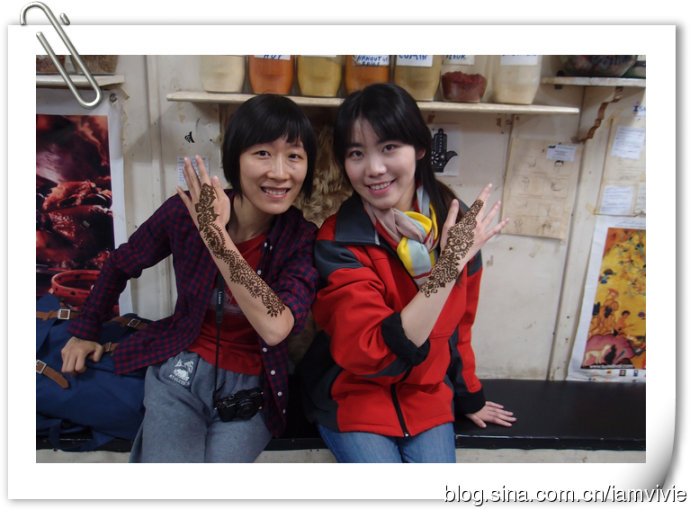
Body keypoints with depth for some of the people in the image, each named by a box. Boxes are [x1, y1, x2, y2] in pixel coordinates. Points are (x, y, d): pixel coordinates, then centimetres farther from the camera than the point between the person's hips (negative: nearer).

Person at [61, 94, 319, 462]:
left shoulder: (303, 239, -15)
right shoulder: (186, 211, -12)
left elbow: (276, 327, -33)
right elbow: (120, 265, 8)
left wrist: (215, 235, -34)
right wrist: (85, 331, 17)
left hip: (249, 390, 1)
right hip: (180, 372, 0)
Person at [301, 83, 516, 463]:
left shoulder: (455, 222, -8)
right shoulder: (339, 242, -21)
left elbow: (459, 324, 6)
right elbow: (371, 356, -29)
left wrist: (469, 398, 18)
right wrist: (446, 269, -35)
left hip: (428, 396, 3)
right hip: (353, 394, -3)